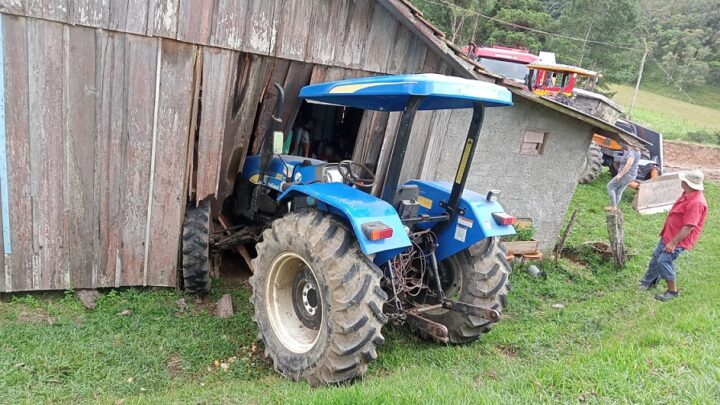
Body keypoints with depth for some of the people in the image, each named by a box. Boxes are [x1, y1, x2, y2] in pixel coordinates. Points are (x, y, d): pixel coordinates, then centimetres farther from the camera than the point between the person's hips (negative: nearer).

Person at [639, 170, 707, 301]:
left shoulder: (696, 203, -29)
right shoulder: (687, 194, 2)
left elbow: (688, 227, -29)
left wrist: (673, 243, -24)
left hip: (680, 239, -10)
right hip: (669, 234, 10)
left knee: (664, 261, -12)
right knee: (656, 257, 16)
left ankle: (673, 290, 5)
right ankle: (648, 281, 34)